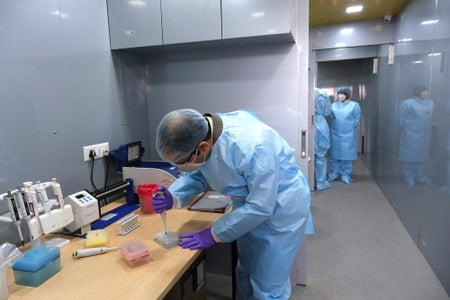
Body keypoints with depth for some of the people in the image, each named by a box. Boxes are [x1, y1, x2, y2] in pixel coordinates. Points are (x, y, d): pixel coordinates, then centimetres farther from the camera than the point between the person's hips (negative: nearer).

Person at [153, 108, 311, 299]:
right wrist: (173, 198, -20)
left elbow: (259, 207, -30)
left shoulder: (252, 148, -38)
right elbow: (195, 175, -1)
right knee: (245, 273, 23)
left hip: (281, 209, -6)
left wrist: (213, 235, -22)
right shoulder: (200, 134, -17)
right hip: (250, 205, 7)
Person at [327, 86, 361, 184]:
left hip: (348, 135, -3)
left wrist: (349, 128, 1)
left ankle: (345, 175, 13)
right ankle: (334, 172, 21)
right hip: (335, 134, 3)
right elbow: (331, 116, 8)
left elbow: (356, 120, 0)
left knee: (346, 155, 3)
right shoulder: (333, 105, 6)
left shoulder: (354, 105, -3)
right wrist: (336, 127, 0)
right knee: (335, 154, 10)